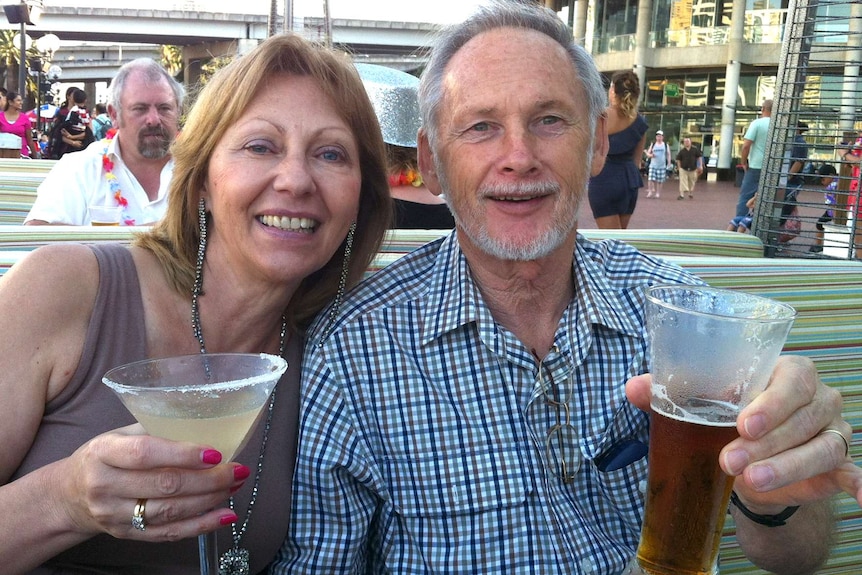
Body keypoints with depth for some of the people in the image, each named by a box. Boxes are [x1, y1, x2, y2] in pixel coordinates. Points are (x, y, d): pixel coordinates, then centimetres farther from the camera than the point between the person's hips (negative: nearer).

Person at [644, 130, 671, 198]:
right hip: (653, 165, 1)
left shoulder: (666, 145, 7)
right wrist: (650, 155, -12)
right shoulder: (652, 144, 9)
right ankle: (650, 192, -3)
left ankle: (658, 193, 9)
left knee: (660, 181, 0)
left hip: (662, 166, -1)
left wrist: (669, 163, 0)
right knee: (651, 179, -10)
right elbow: (648, 153, 11)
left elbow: (668, 154, 8)